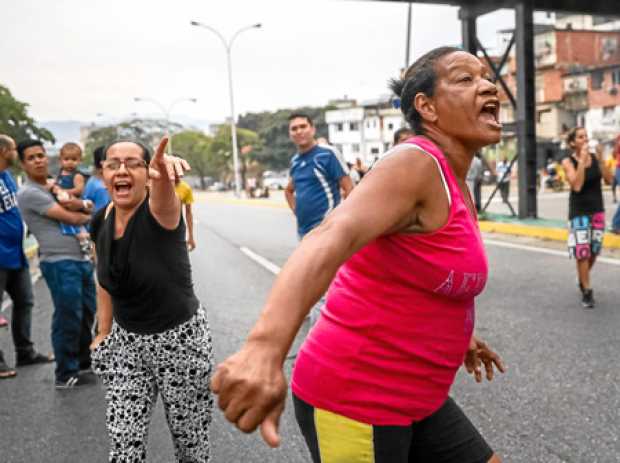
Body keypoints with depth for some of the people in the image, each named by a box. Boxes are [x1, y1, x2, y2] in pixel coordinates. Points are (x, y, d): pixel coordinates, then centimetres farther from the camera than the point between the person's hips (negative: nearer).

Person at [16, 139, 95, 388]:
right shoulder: (29, 193, -10)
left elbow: (91, 208, 10)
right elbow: (71, 218, -14)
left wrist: (80, 204, -13)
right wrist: (90, 217, 5)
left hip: (81, 258, 9)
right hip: (59, 263, -9)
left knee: (87, 313, 16)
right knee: (69, 318, -4)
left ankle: (83, 360, 31)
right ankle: (66, 374, 8)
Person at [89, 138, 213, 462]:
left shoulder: (159, 211, -20)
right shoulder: (100, 222, -3)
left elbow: (164, 201, -47)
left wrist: (163, 175, -68)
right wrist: (103, 333, 13)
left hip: (180, 338, -4)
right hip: (127, 341, 5)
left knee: (189, 434, 9)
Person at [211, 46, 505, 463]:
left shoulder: (457, 187, 8)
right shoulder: (415, 164, -20)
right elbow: (333, 238, -39)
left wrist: (458, 336, 37)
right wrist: (265, 347, -56)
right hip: (352, 402, -9)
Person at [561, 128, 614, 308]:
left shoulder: (595, 157, 2)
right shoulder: (568, 161, -9)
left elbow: (609, 180, -5)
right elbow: (577, 186, -22)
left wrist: (600, 159, -13)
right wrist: (582, 160, -22)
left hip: (597, 210, 4)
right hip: (579, 211, -4)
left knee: (594, 251, 12)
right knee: (582, 252, -7)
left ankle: (582, 280, 37)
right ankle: (587, 291, 3)